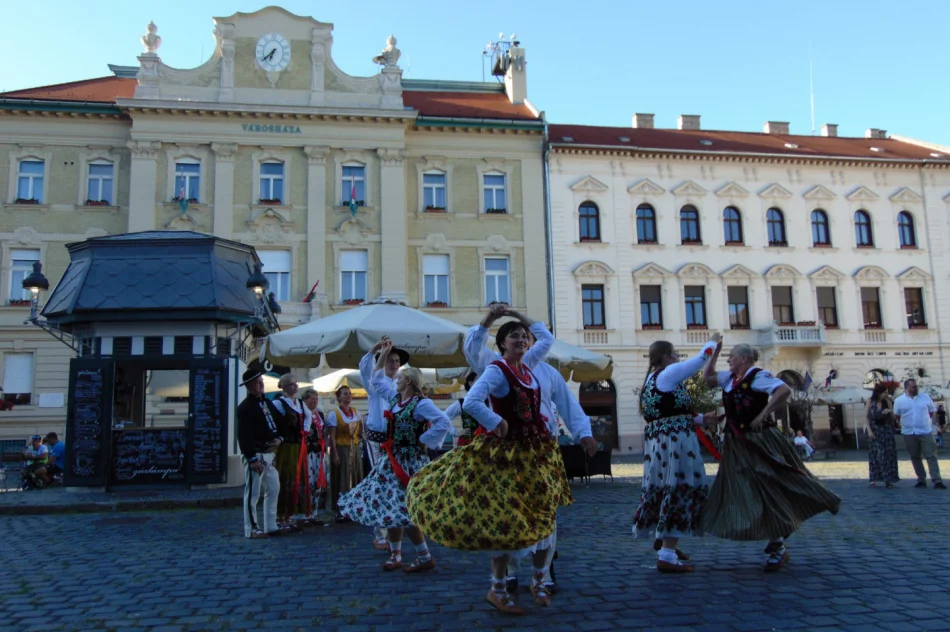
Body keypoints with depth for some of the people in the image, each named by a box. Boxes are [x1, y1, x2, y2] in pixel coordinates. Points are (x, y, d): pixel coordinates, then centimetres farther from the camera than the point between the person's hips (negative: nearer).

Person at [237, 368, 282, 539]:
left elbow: (278, 422, 22)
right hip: (255, 455, -9)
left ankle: (270, 526, 22)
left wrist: (278, 438, 1)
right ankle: (252, 529, 6)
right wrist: (253, 459, -22)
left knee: (273, 489, 14)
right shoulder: (245, 407, -12)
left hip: (269, 453, 9)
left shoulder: (267, 402, 14)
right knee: (252, 493, -2)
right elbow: (244, 436, -18)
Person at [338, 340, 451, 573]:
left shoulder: (421, 404, -15)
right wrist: (382, 355, 20)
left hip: (410, 461, -9)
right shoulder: (396, 398, 9)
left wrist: (424, 441, -19)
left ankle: (425, 557, -3)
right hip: (393, 459, 9)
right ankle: (395, 555, 23)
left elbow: (444, 423, -25)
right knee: (387, 506, 11)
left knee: (403, 511, -12)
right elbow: (377, 381, 23)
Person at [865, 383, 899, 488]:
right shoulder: (870, 401, -2)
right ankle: (873, 479, 5)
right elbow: (866, 417, -3)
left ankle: (888, 480, 1)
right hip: (874, 431, -1)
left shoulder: (887, 401, 1)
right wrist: (869, 430, -11)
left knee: (888, 455, -1)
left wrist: (890, 411, -17)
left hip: (886, 431, 2)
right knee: (874, 454, 0)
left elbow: (893, 417, 4)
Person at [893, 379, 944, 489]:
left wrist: (928, 422, 7)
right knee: (915, 457, 7)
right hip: (909, 433, 1)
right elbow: (896, 416, 11)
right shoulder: (899, 401, 2)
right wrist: (905, 423, 7)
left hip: (926, 432, -1)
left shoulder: (925, 397, 3)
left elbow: (931, 412, 12)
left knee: (931, 456, -6)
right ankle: (921, 479, 16)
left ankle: (937, 480, -8)